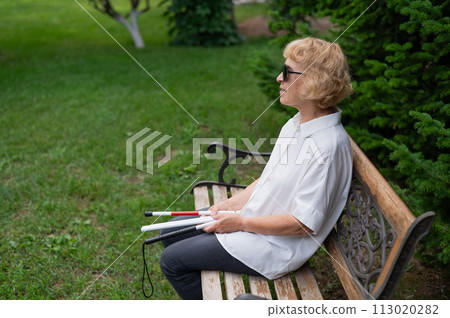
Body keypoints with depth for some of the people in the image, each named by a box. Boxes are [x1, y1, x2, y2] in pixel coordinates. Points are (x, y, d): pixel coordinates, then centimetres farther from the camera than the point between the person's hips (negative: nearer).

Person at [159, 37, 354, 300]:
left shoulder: (327, 145, -27)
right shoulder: (296, 125, 3)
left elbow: (303, 223, -25)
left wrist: (240, 222, -17)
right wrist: (230, 205, 4)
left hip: (275, 247, -9)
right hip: (252, 218, 9)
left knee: (172, 260, -4)